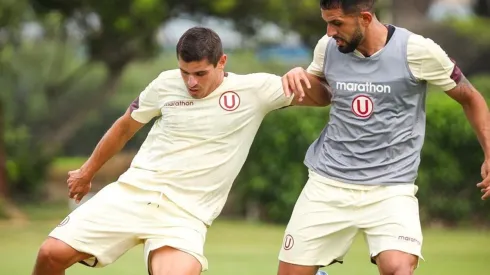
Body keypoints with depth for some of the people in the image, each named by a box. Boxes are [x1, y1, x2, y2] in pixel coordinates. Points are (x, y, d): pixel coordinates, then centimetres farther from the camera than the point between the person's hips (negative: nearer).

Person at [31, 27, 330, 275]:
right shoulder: (166, 84, 2)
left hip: (185, 216, -3)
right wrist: (87, 171, 28)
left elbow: (323, 97, -2)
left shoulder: (255, 90, -4)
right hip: (132, 194, 3)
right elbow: (126, 126, 19)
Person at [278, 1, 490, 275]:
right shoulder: (328, 48, -1)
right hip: (327, 183, 4)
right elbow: (311, 89, 21)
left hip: (391, 188, -4)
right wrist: (296, 75, -2)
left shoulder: (417, 51, -12)